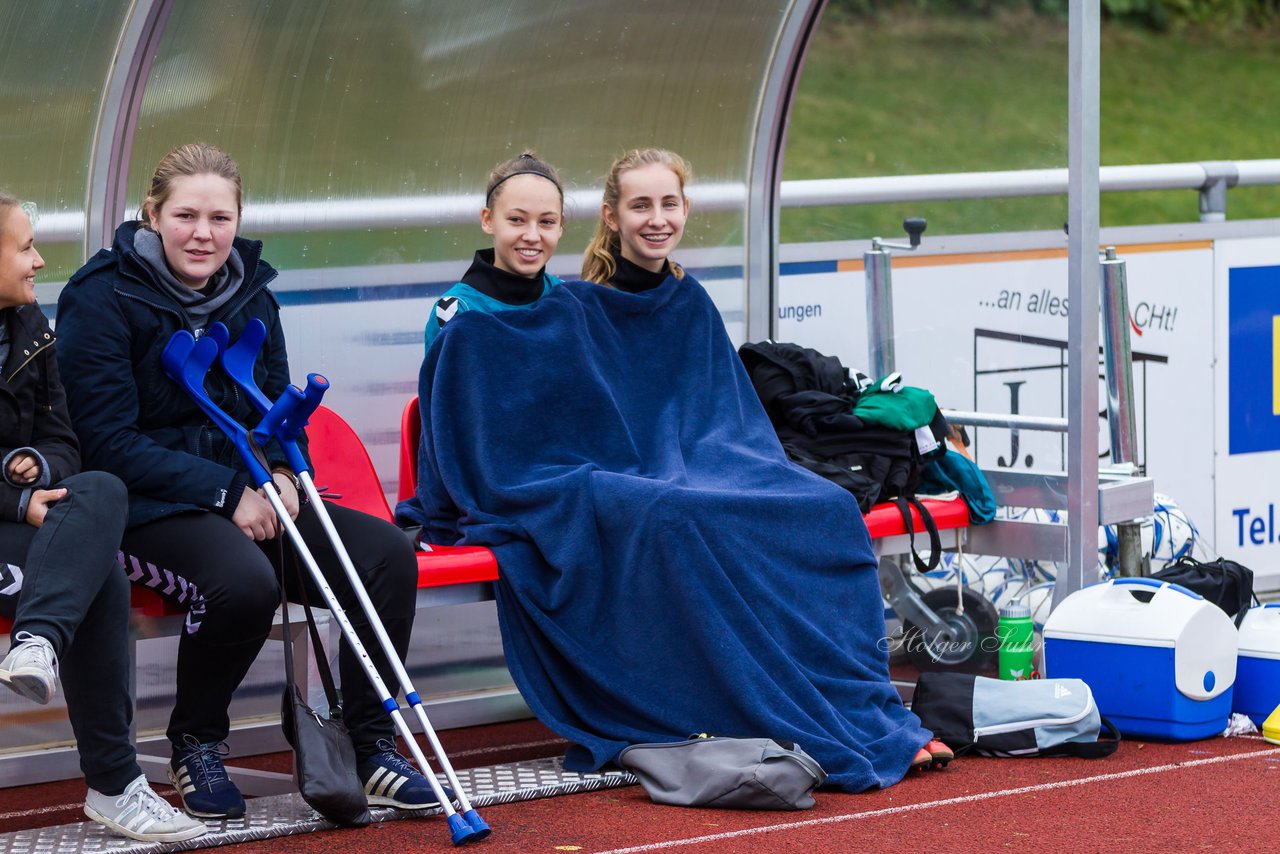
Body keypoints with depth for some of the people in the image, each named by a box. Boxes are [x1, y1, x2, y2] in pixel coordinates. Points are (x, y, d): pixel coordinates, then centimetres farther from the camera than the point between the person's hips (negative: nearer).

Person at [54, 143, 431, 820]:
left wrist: (279, 472, -6)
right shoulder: (101, 298, -10)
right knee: (245, 579, -37)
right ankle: (194, 746, -10)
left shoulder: (249, 292, 9)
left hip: (245, 500, 7)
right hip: (145, 507, -7)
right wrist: (226, 492, -19)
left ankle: (369, 746, -3)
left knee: (389, 553, -14)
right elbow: (108, 442, -14)